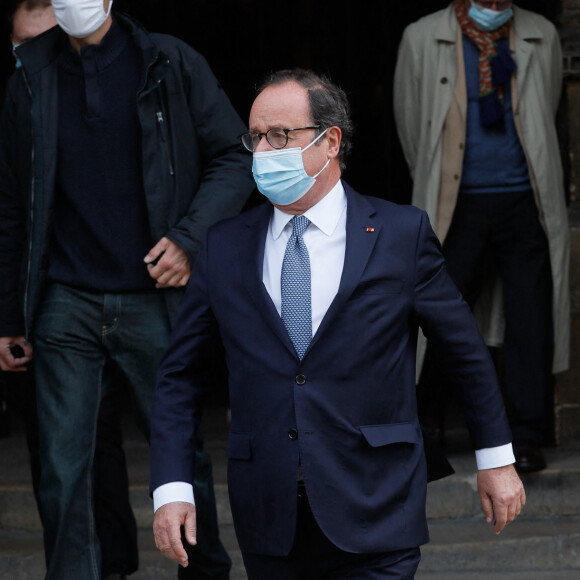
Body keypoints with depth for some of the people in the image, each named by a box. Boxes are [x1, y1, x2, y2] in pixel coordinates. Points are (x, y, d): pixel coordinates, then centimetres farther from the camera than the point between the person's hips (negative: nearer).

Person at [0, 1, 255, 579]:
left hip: (154, 302, -1)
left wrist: (189, 238, -11)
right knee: (62, 466, -2)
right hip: (67, 306, 1)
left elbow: (235, 157, 4)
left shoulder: (171, 65, 1)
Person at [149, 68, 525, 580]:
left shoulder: (402, 234, 0)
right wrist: (173, 487, -3)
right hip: (267, 518, 2)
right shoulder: (224, 246, 6)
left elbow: (467, 349, 8)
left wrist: (497, 460, 13)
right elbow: (181, 374, 8)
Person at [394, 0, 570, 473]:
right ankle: (429, 427, 20)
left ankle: (526, 438, 6)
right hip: (459, 204, -1)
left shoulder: (541, 38, 8)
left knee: (530, 321, -1)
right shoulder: (423, 39, 2)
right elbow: (410, 123, 11)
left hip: (524, 202, 1)